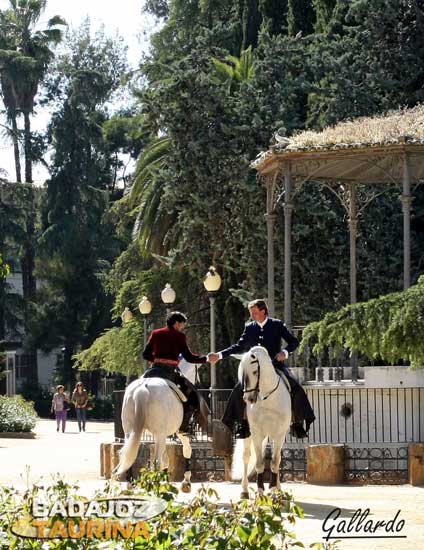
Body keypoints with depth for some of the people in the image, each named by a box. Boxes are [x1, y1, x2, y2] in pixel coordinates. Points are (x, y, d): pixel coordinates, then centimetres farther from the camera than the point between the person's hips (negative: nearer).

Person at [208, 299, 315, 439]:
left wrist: (285, 352, -20)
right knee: (239, 390, -18)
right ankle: (244, 424, -5)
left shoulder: (277, 325, 0)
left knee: (296, 390, -19)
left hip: (276, 365, -2)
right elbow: (239, 347, 15)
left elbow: (294, 341, 0)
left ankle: (296, 423, -4)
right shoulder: (249, 328, 8)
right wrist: (220, 355, 7)